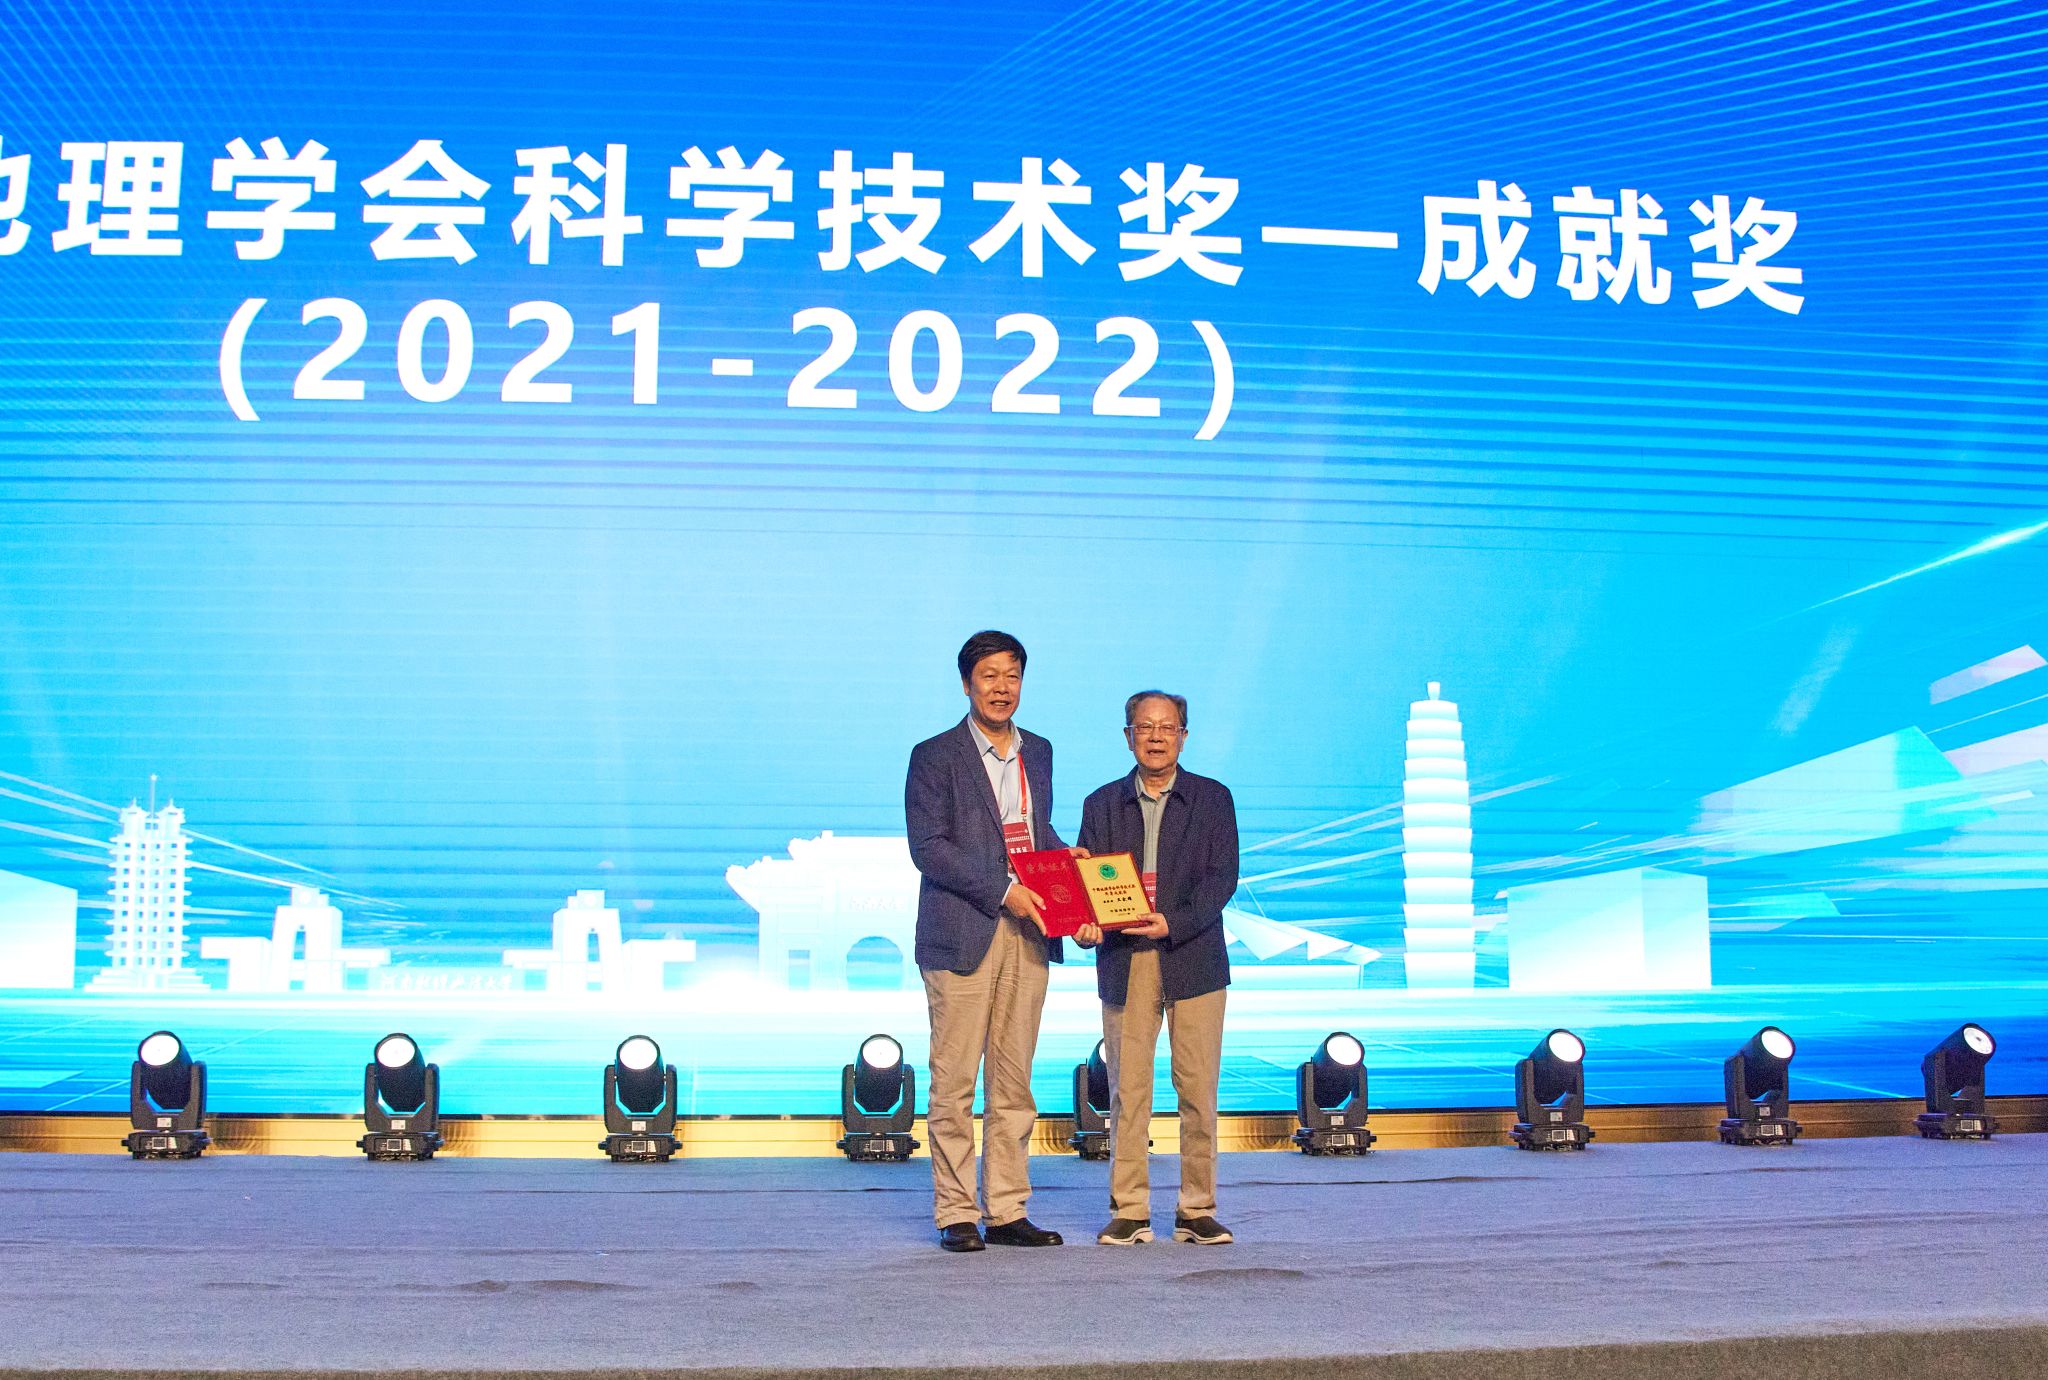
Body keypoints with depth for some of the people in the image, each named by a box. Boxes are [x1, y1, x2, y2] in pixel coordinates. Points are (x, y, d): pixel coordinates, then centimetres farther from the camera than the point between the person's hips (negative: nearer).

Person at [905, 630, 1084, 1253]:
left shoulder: (1038, 752, 15)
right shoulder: (934, 756, -3)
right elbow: (927, 847, -10)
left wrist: (1065, 854, 3)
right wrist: (1003, 889, -16)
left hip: (1027, 936, 5)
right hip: (962, 937, -5)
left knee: (1013, 1083, 8)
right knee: (954, 1083, -2)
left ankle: (1007, 1211, 14)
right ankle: (956, 1214, 6)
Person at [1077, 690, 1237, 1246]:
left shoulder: (1213, 799, 7)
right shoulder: (1102, 804, 12)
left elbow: (1222, 877, -2)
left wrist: (1174, 923, -16)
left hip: (1192, 959, -1)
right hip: (1124, 963, 1)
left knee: (1199, 1089, 0)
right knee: (1127, 1090, 0)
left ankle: (1197, 1210, 8)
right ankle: (1128, 1212, 7)